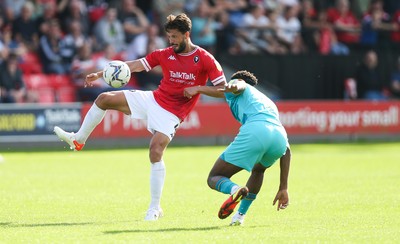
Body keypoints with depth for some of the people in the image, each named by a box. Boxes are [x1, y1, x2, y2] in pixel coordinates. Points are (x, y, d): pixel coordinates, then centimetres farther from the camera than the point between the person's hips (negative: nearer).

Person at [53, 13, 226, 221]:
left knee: (156, 151, -23)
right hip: (153, 99, 6)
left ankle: (155, 208, -11)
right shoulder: (165, 54, 4)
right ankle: (78, 140, 20)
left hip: (171, 113, -6)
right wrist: (100, 74, 0)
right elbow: (136, 65, 5)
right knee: (104, 99, 0)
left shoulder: (205, 59, -10)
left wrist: (198, 89, -26)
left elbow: (223, 89, -10)